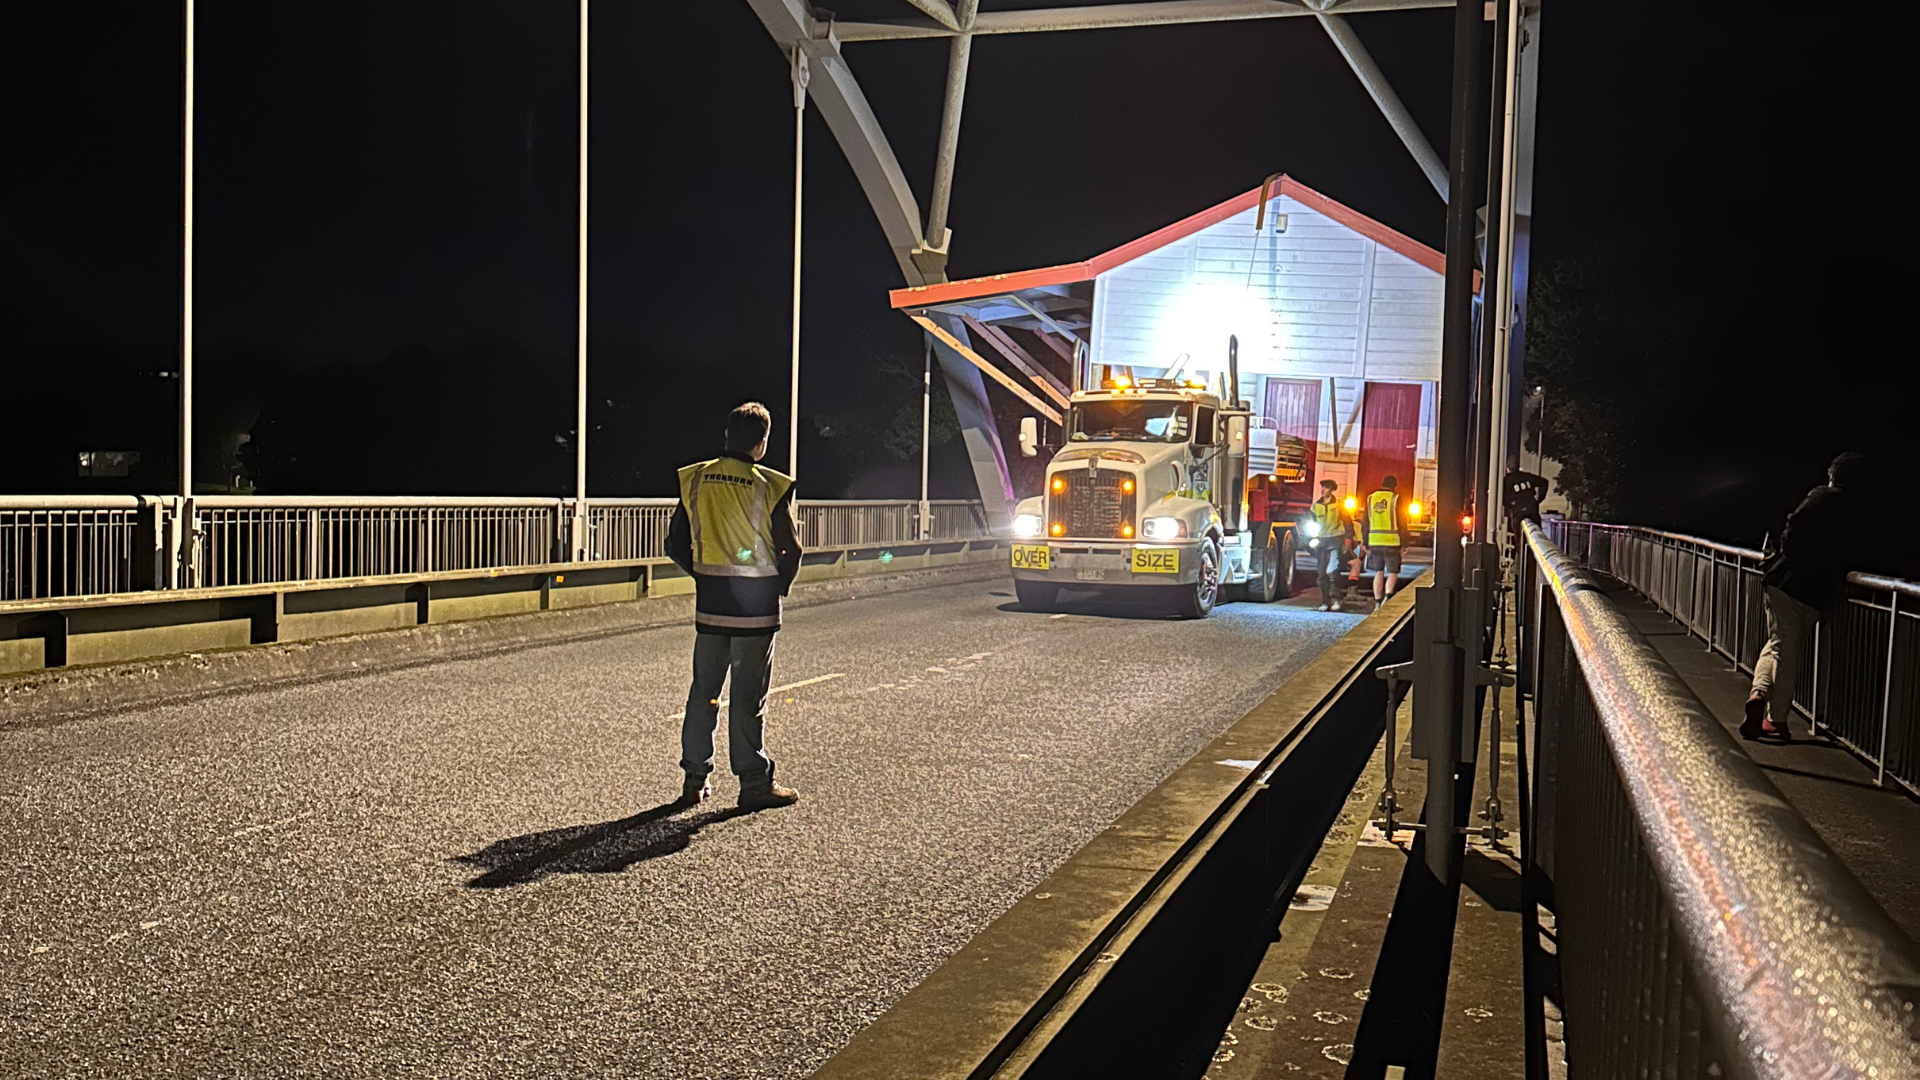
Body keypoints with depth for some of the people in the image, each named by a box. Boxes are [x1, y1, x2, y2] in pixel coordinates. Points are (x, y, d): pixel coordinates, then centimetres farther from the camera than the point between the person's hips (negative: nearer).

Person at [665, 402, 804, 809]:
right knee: (749, 695, 2)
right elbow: (790, 551, -8)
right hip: (756, 602, -4)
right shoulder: (771, 486, -11)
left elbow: (676, 545, 6)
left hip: (709, 601, 4)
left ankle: (694, 778, 19)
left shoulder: (694, 479, 2)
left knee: (703, 688, 13)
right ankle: (755, 784, 9)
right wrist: (780, 586, 9)